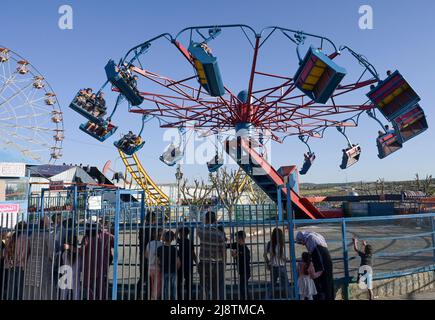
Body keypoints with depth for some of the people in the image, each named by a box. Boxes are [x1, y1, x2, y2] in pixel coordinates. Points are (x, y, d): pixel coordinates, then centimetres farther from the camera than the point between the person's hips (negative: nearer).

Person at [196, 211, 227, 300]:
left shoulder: (201, 231, -5)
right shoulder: (220, 234, -8)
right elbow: (224, 252, -5)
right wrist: (223, 265, 8)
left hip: (204, 265, 1)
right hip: (218, 265, 0)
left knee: (205, 290, 8)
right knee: (218, 291, 8)